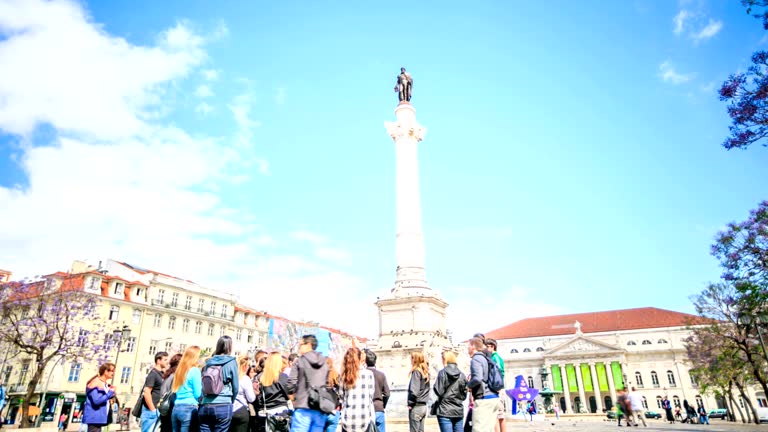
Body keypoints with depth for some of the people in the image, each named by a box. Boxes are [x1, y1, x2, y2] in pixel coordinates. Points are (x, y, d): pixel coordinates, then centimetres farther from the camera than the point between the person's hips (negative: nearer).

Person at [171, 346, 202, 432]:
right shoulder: (195, 370, -8)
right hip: (189, 408, -8)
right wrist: (202, 383, 9)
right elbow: (197, 394, -9)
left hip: (176, 408, 8)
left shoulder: (179, 369, 14)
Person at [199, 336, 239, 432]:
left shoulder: (208, 362, 11)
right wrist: (231, 402, 19)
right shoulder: (231, 362, -2)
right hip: (223, 406, -4)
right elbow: (236, 387, 2)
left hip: (204, 406, 4)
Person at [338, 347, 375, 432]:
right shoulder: (368, 374, -3)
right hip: (364, 418, -2)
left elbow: (341, 397, 5)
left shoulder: (345, 376, 4)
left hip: (348, 419, 3)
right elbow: (370, 396, 1)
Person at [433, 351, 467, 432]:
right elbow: (464, 395, 7)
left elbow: (439, 392, -12)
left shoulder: (442, 373, -9)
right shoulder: (462, 374, 3)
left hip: (445, 411, -4)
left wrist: (434, 387, 7)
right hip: (459, 411, 4)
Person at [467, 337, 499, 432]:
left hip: (483, 399, -9)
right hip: (494, 397, 9)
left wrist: (468, 385, -5)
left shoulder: (476, 359, -9)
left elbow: (478, 378, -23)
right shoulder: (485, 358, 18)